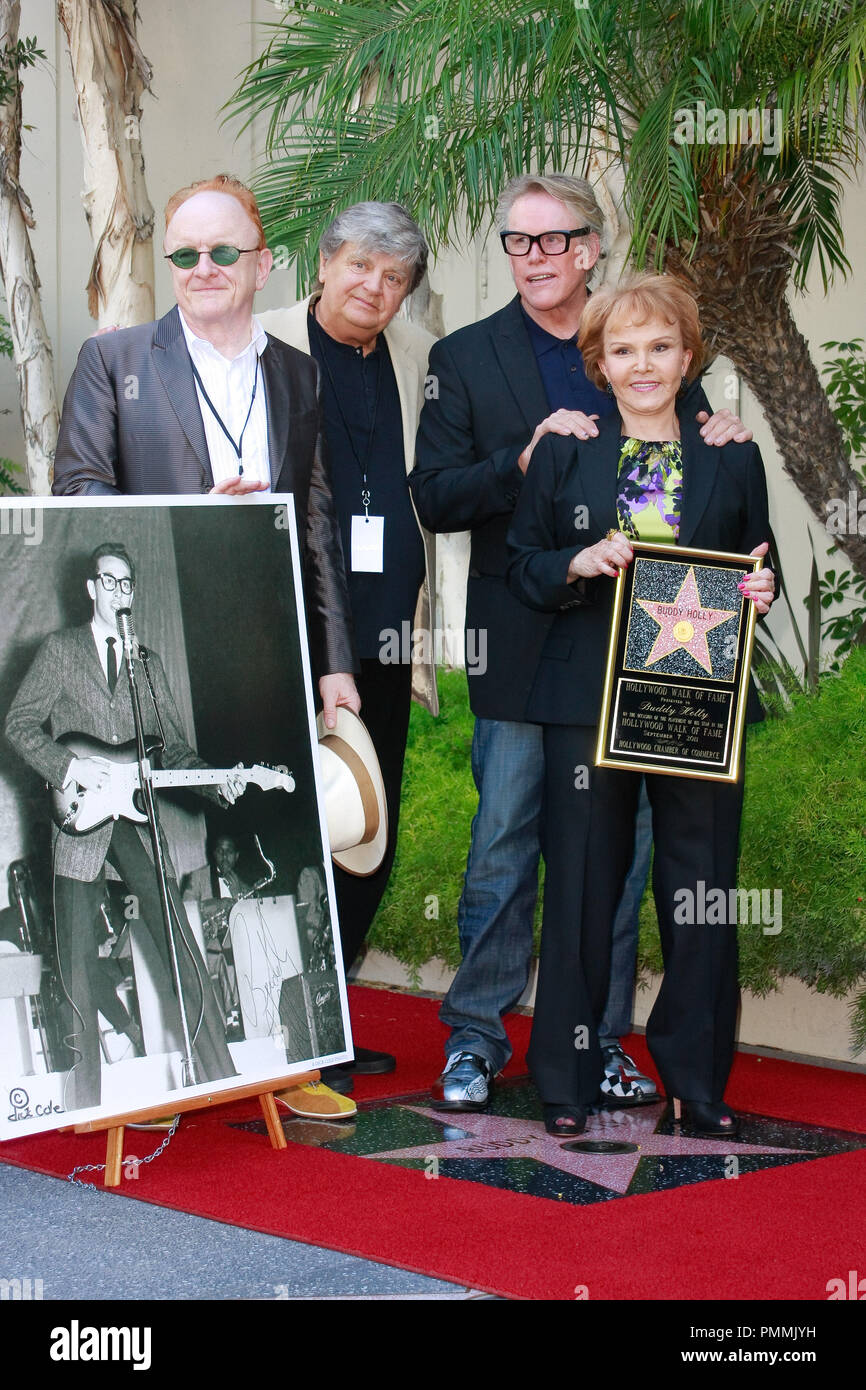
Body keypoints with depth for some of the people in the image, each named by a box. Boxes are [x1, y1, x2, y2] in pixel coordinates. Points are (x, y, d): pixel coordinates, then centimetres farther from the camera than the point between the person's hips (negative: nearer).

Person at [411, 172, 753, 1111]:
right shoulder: (465, 358, 4)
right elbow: (434, 499, -3)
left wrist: (721, 435, -10)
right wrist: (527, 460, -18)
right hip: (522, 642, -2)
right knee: (503, 848, 0)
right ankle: (475, 1034, 12)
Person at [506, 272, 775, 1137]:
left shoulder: (733, 460, 10)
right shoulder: (563, 455, 8)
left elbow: (756, 575, 15)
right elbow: (521, 568, 8)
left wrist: (758, 594, -7)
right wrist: (576, 565, -11)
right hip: (589, 700, 0)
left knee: (701, 894, 1)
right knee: (581, 888, 2)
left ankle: (699, 1082, 15)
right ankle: (567, 1083, 14)